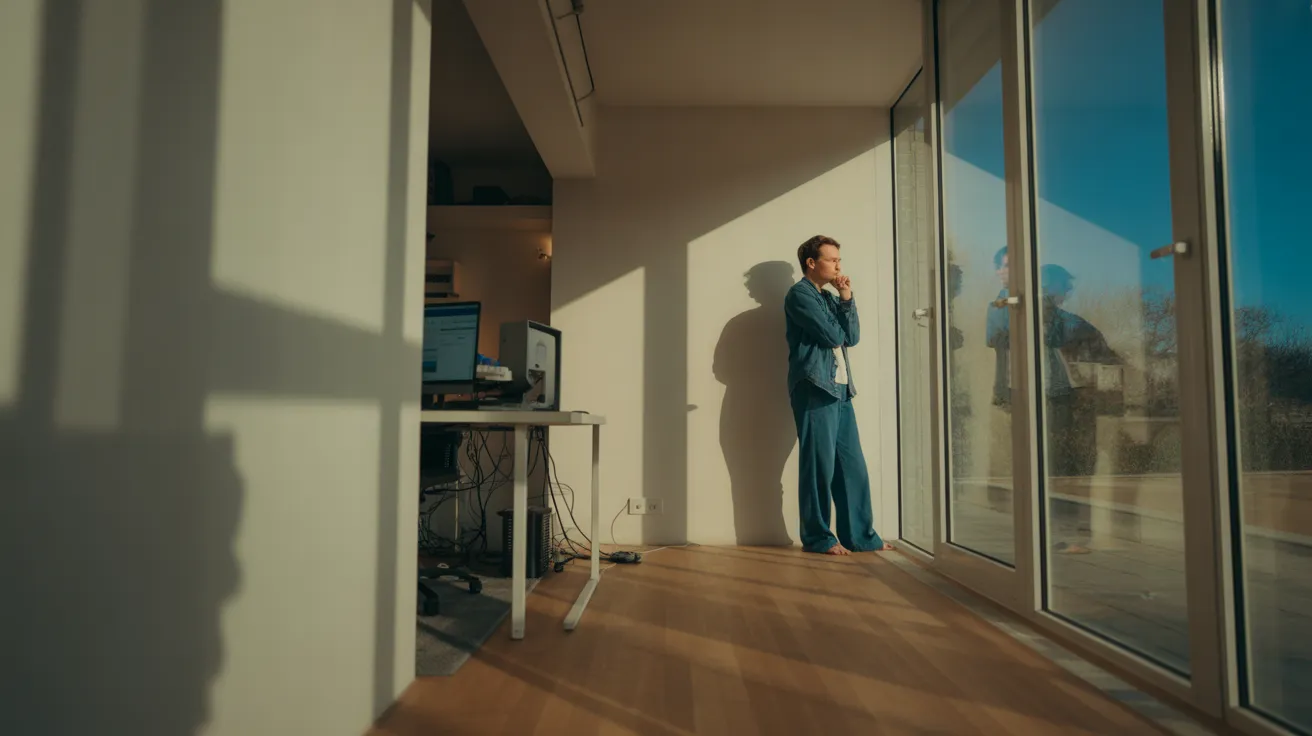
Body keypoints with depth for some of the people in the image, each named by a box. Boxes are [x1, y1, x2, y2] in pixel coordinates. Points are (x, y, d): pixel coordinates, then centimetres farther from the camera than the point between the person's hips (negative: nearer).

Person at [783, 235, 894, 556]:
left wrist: (847, 299, 1)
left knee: (852, 466, 8)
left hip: (840, 389, 8)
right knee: (820, 466, -4)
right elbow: (832, 336, -13)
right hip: (814, 389, -8)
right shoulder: (799, 294, -4)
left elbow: (852, 337, 10)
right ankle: (817, 538, 7)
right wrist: (838, 332, 8)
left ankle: (860, 535, 16)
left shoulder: (829, 298, 22)